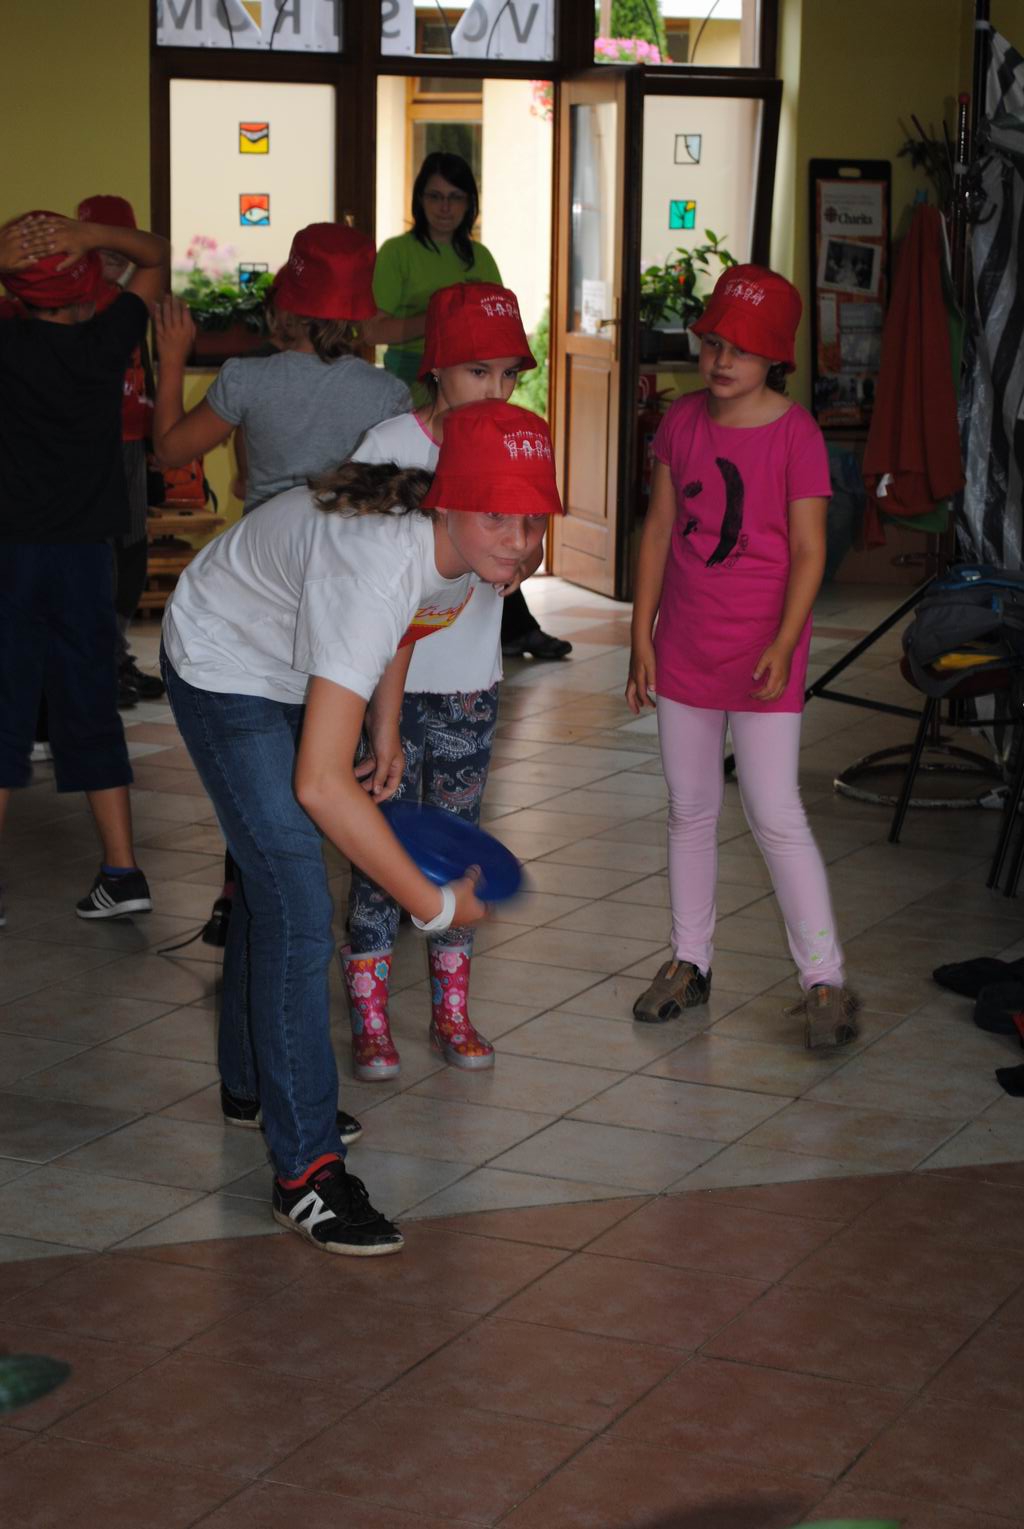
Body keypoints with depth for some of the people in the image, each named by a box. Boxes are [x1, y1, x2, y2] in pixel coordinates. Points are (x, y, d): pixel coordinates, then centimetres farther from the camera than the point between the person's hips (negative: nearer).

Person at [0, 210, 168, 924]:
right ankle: (122, 872, 9)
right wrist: (93, 233, -6)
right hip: (87, 551, 2)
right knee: (91, 712, 10)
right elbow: (159, 256, 11)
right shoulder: (109, 339, -2)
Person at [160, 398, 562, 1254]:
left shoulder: (457, 541, -20)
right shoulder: (374, 567, -43)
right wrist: (433, 903, -38)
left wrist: (387, 730, 3)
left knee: (272, 877, 22)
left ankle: (254, 1078, 42)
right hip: (226, 666, -8)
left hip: (303, 669, 8)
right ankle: (307, 1169, -9)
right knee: (295, 903, -14)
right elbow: (320, 783, -45)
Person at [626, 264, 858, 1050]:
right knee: (690, 809, 13)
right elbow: (659, 528, 7)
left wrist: (782, 645, -21)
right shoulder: (683, 421, 3)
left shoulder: (796, 434, -11)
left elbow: (808, 552, -11)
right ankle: (690, 961, 26)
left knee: (775, 815, -8)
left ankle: (825, 980, 0)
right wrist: (641, 635, 5)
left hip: (761, 651, -5)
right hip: (685, 646, 5)